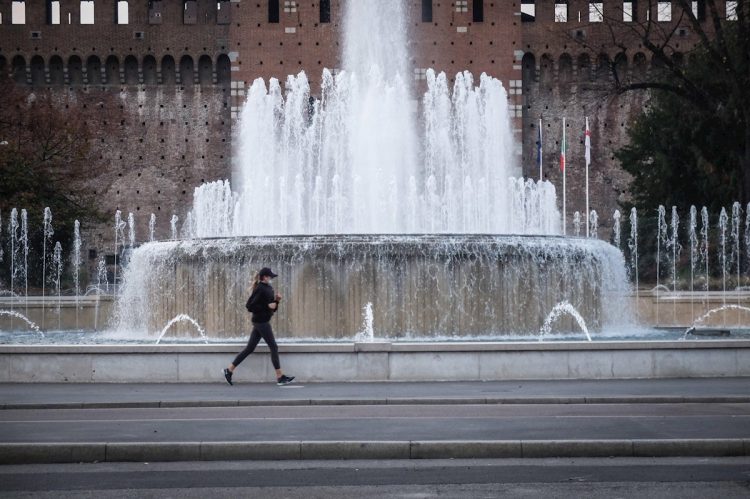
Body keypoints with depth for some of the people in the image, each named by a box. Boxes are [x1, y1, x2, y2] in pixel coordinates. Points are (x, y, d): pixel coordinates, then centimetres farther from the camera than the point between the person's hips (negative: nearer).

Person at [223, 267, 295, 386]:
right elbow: (249, 306, -19)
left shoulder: (268, 288, 15)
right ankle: (280, 377, -3)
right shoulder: (260, 289, -13)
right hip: (261, 321, -9)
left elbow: (273, 308, 21)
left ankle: (229, 370, 12)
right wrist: (267, 306, -19)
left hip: (262, 322, 9)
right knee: (273, 347, -6)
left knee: (249, 348, 9)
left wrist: (276, 301, 2)